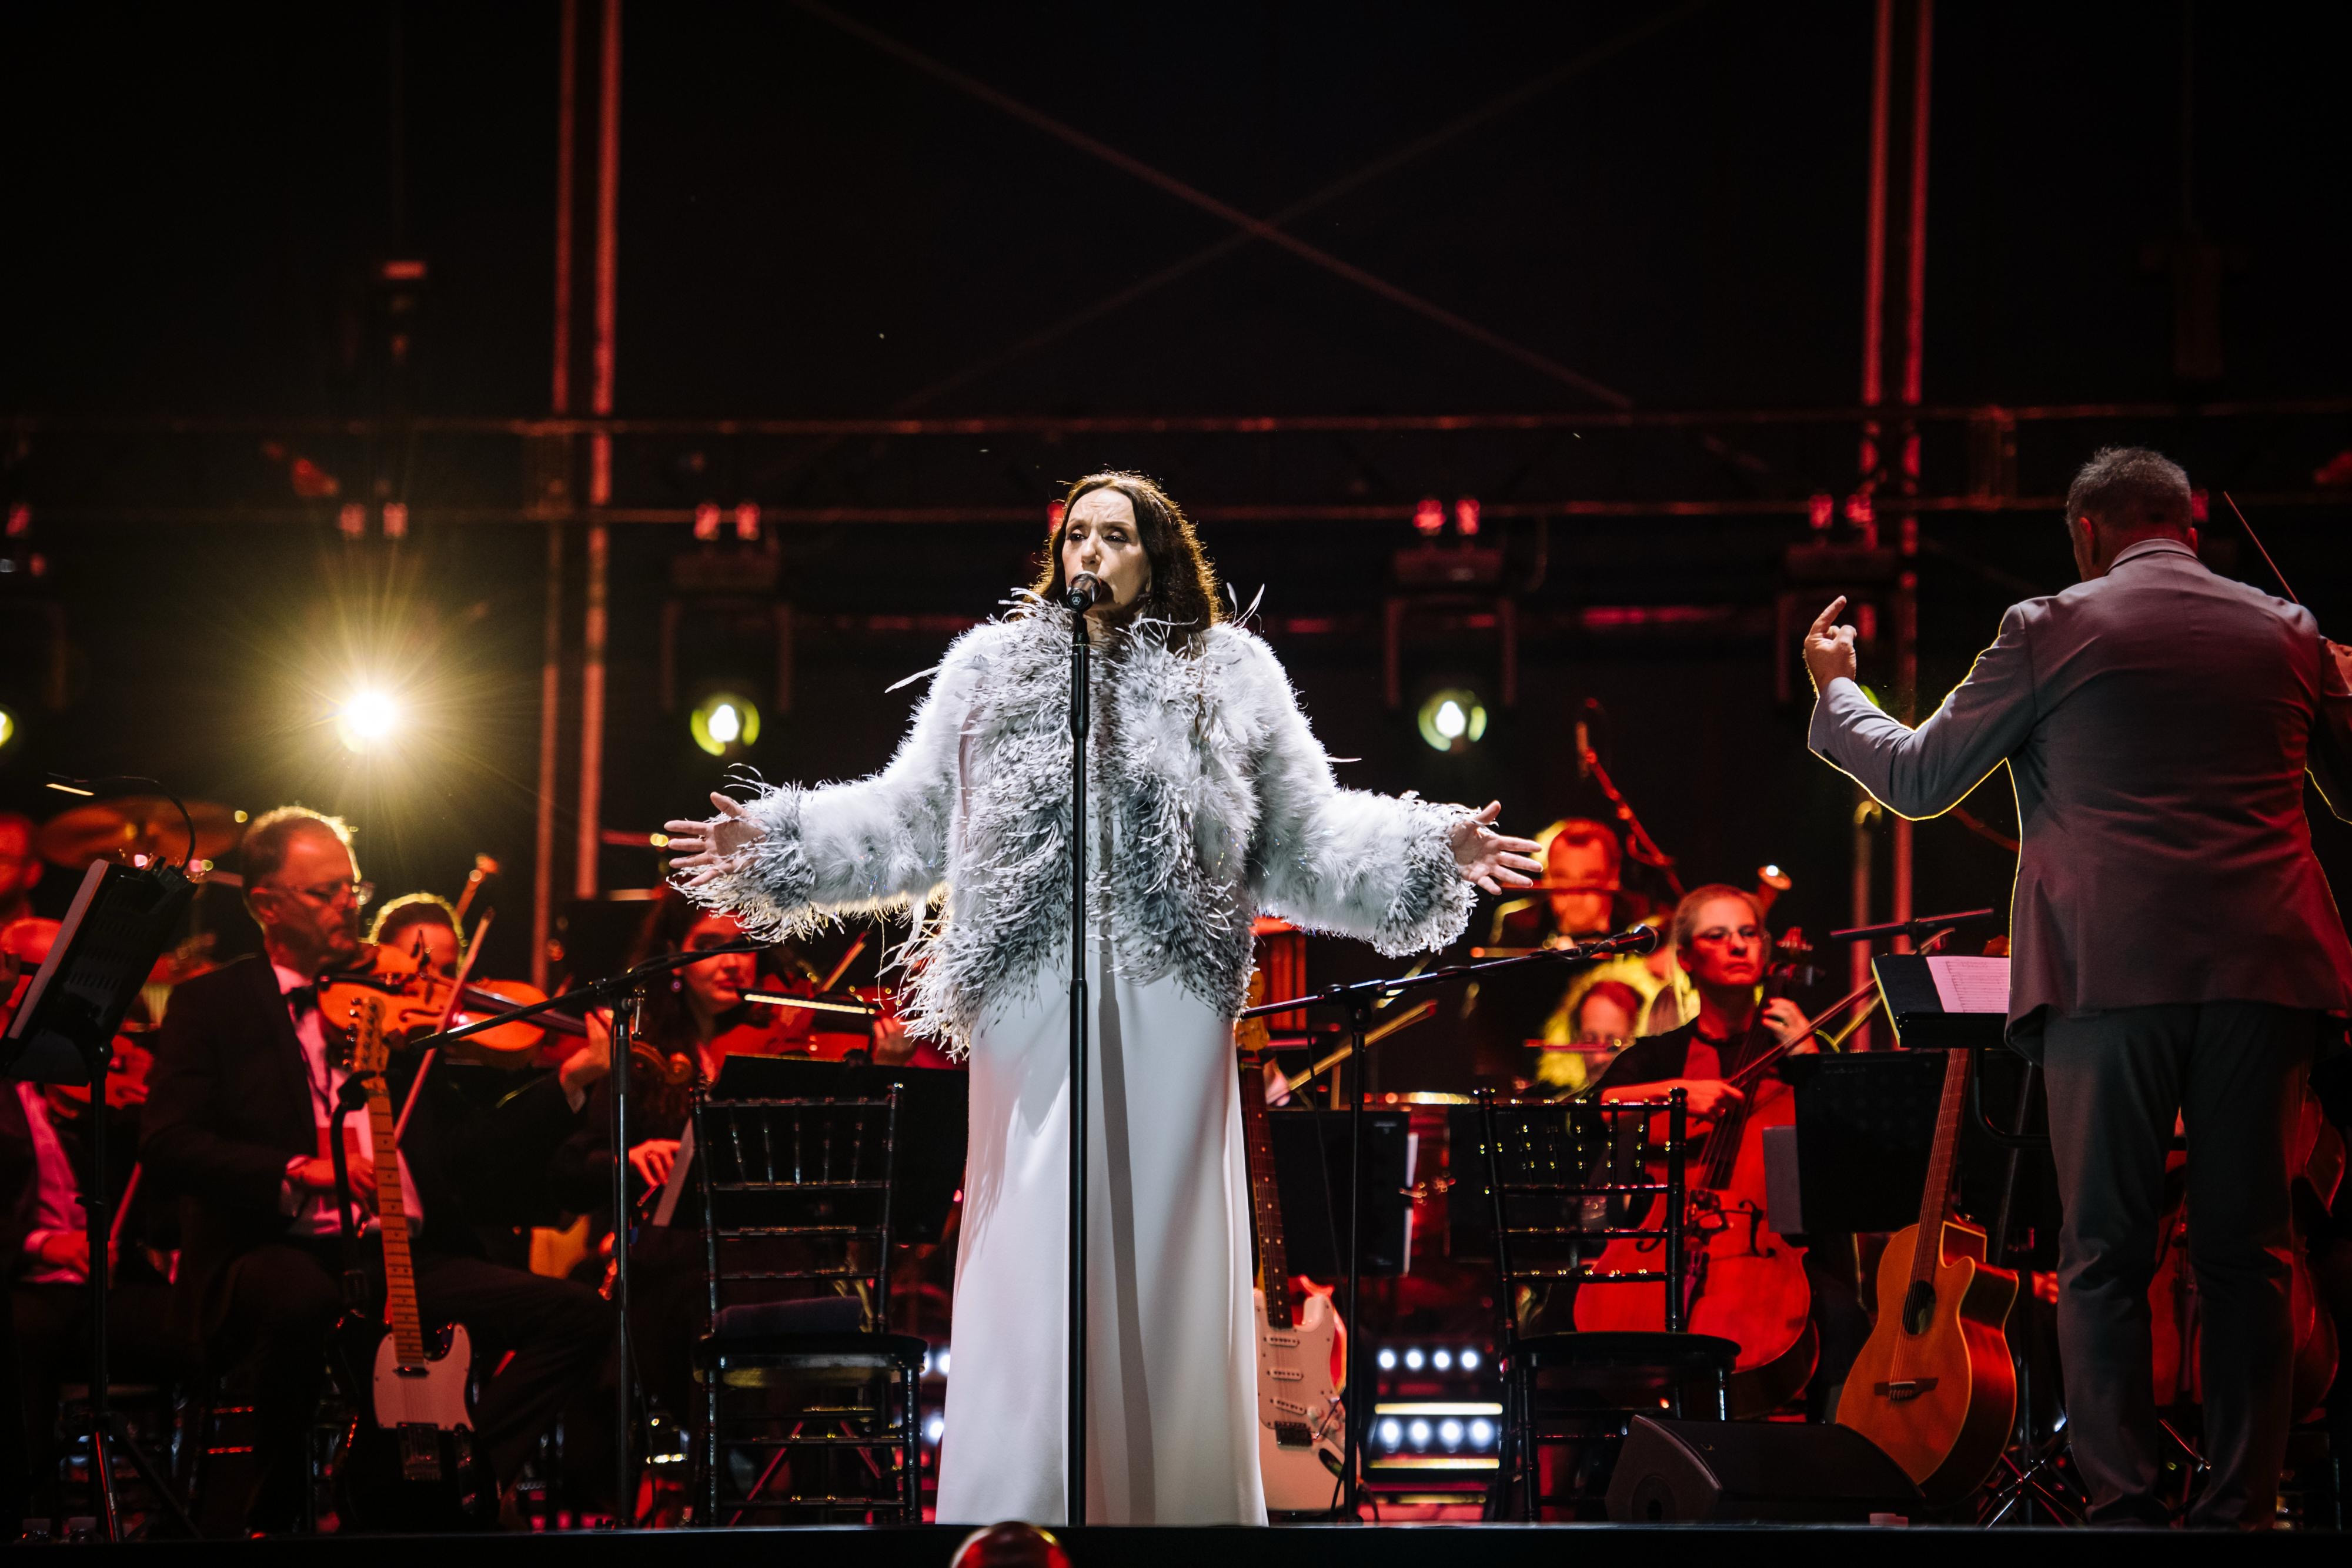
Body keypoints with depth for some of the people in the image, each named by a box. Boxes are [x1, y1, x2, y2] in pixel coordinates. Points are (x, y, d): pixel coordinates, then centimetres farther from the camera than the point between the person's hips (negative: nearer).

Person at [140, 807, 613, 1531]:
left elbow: (469, 1143, 15)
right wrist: (299, 1169, -21)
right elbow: (166, 1143, -8)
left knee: (579, 1315, -13)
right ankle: (278, 1512, -16)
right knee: (306, 1303, -40)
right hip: (279, 1254, -4)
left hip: (405, 1258, 5)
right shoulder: (212, 1005, 8)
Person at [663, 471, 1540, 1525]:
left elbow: (1305, 837, 11)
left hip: (1173, 1017, 0)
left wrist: (1434, 854, -2)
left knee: (1165, 1267, -2)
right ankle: (1018, 1514, -2)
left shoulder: (1227, 678, 13)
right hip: (1031, 1012, 0)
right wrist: (778, 845, 8)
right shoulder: (993, 669, 16)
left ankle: (1174, 1502, 2)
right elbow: (908, 822, 18)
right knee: (1031, 1270, -4)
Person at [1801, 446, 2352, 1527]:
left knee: (2104, 1260, 3)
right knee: (2245, 1255, 6)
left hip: (2111, 977, -2)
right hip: (2261, 972, 3)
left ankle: (2126, 1507, -3)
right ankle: (2239, 1505, 3)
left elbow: (1915, 780, 7)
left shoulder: (2053, 631, 2)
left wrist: (1832, 689, 26)